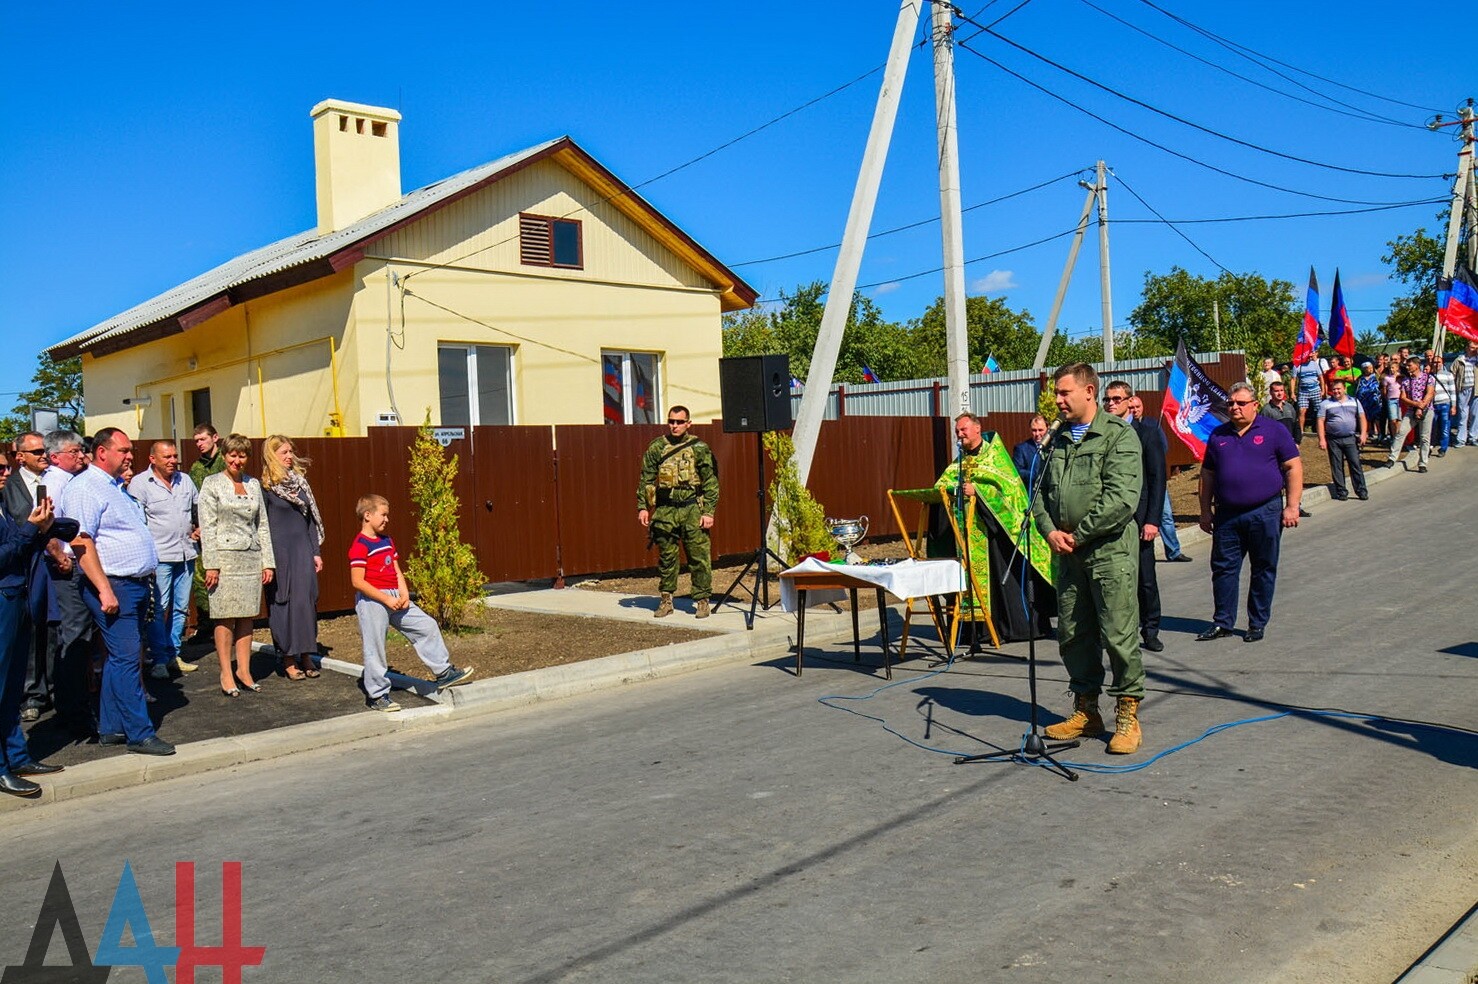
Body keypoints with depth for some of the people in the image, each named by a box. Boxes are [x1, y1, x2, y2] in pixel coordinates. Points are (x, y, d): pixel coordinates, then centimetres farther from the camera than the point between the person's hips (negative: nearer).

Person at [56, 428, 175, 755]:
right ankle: (139, 733, -6)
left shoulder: (117, 486, 18)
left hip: (137, 584, 10)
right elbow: (81, 543, -19)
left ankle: (110, 727, 22)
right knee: (126, 658, -8)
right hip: (113, 586, -10)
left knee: (123, 657, 13)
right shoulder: (84, 488, -11)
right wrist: (104, 590, -23)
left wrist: (145, 580, 21)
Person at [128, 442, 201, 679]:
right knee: (158, 609, -6)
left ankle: (174, 654, 21)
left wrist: (200, 529, 7)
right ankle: (159, 659, 0)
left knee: (181, 607, 11)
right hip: (159, 556, -6)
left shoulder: (185, 480, 12)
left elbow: (199, 508, 25)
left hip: (186, 553, 6)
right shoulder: (140, 483, -5)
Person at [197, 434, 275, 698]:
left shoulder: (254, 484, 13)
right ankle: (226, 676, 5)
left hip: (251, 558, 4)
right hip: (225, 557, -4)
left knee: (247, 617, 6)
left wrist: (267, 562, 9)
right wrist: (210, 564, -11)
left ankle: (244, 671, 14)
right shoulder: (212, 483, -1)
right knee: (226, 619, -2)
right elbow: (207, 527, -5)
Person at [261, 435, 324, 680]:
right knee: (283, 603, 1)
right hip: (280, 552, -5)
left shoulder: (300, 482, 10)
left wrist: (316, 552, 10)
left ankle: (306, 655, 13)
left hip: (303, 550, 5)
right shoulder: (265, 488, -6)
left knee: (307, 600, 4)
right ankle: (288, 660, 8)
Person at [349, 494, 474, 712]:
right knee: (374, 649, 0)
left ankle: (444, 673, 15)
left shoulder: (387, 541, 13)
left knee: (427, 626, 7)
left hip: (394, 599, 9)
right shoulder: (360, 546, -15)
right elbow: (357, 581, -20)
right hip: (371, 602, -8)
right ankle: (377, 696, 12)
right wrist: (386, 599, -20)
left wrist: (404, 594, -1)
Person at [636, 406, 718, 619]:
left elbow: (710, 482, 0)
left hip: (692, 509, -2)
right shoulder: (656, 448, 7)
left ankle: (702, 600, 9)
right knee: (666, 557, 9)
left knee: (699, 557, -1)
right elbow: (646, 480, 10)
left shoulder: (699, 448, 1)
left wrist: (708, 512, -6)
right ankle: (666, 600, 20)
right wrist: (642, 507, 2)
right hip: (665, 511, 2)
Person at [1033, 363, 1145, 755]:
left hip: (1110, 551, -7)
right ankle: (1086, 711, 24)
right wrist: (1050, 531, -1)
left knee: (1119, 634, -3)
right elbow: (1042, 491, 17)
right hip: (1067, 553, 7)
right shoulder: (1059, 439, 15)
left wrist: (1079, 534, -13)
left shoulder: (1119, 436, -7)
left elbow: (1121, 500, -17)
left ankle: (1128, 715, 9)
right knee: (1072, 635, 11)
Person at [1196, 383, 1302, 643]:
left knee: (1264, 570, 6)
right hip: (1227, 514, 3)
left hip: (1265, 513, -3)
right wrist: (1205, 510, 9)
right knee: (1223, 568, 4)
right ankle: (1223, 622, 13)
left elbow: (1294, 467, -1)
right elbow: (1207, 474, 14)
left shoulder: (1273, 431, 1)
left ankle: (1257, 624, 16)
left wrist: (1292, 506, -8)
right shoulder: (1218, 435, 10)